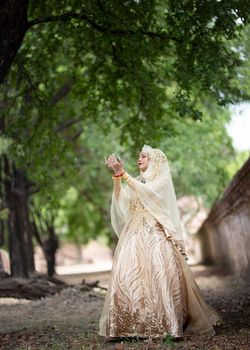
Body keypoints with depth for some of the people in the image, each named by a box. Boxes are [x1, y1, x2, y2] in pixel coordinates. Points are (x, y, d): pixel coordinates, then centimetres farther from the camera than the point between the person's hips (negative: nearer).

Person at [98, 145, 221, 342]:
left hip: (155, 235, -5)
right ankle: (129, 325, -7)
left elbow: (146, 191, -14)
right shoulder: (135, 182, 22)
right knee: (127, 277, -9)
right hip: (134, 235, 5)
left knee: (160, 275, -14)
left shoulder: (162, 179, 5)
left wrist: (123, 173, -18)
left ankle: (172, 325, -7)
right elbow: (120, 198, 5)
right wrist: (116, 176, -8)